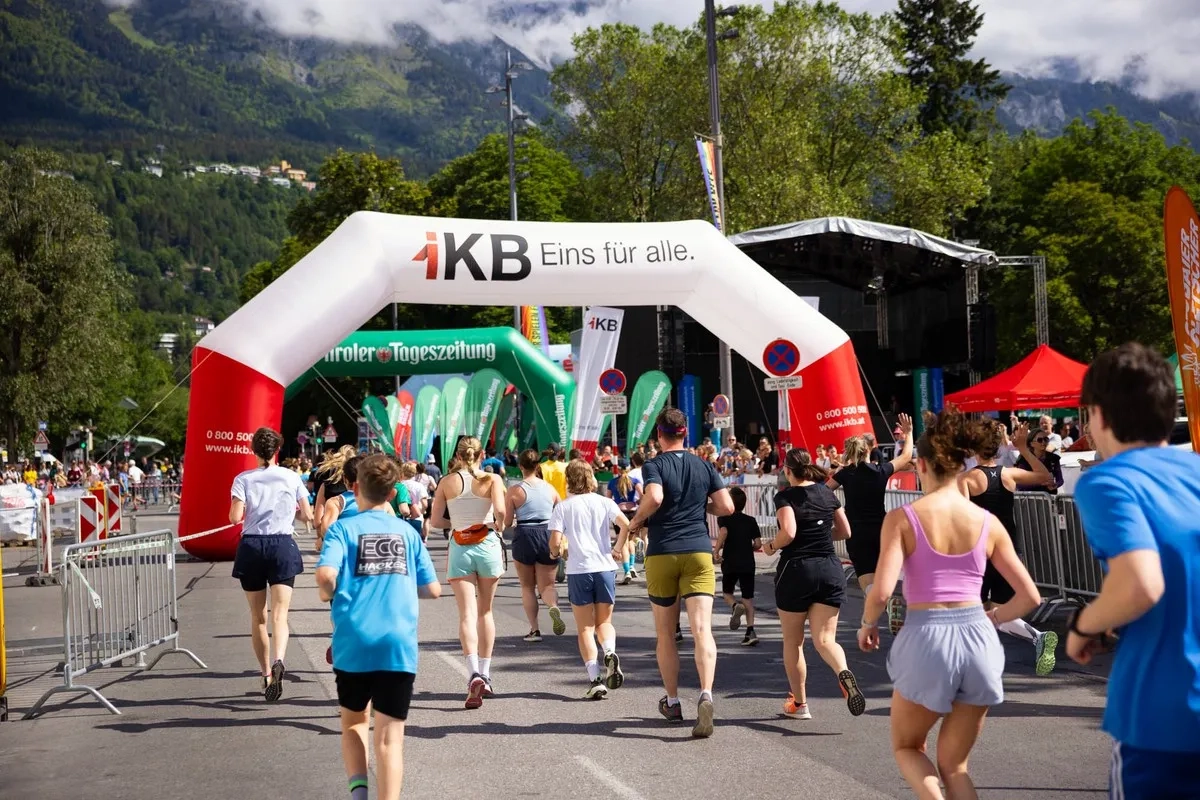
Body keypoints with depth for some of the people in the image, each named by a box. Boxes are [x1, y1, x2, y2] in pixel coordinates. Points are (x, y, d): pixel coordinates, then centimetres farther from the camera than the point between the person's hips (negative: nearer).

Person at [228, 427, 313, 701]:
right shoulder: (291, 477, 4)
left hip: (252, 546, 0)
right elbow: (308, 516, 6)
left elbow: (235, 517, -9)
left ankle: (266, 674, 19)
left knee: (258, 617, 13)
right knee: (279, 614, -8)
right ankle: (278, 661, -34)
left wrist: (249, 511, 13)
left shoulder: (243, 479, 0)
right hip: (283, 545, 0)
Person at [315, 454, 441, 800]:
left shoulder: (343, 528, 2)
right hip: (399, 645, 1)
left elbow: (325, 577, -15)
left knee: (354, 720, 20)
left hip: (354, 642, 0)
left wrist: (329, 594, 8)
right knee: (390, 733, 1)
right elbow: (433, 590, 10)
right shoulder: (407, 532, 10)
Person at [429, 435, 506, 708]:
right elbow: (500, 510, -19)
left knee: (467, 613, -5)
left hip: (460, 548, 0)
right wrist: (499, 526, 2)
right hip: (487, 546, 0)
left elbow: (436, 521, -1)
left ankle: (475, 673, -24)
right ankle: (485, 674, 20)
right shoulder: (492, 479, -3)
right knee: (485, 611, 15)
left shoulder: (447, 482, 2)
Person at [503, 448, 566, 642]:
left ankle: (535, 629, 10)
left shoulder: (514, 490, -5)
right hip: (548, 536, 2)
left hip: (524, 537, -2)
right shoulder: (550, 488, 4)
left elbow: (506, 522, -5)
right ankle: (553, 606, -26)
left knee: (527, 586, 13)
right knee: (547, 584, 7)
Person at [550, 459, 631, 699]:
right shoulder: (605, 503, 6)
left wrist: (556, 552, 15)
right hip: (605, 568, 2)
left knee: (586, 628, 7)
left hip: (579, 571, -2)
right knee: (604, 622, 17)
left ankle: (595, 679, -4)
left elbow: (555, 543, -7)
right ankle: (610, 653, -14)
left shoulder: (563, 507, 2)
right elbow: (627, 526, -7)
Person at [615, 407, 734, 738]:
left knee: (666, 634, 13)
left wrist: (632, 525, -6)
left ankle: (672, 702, 24)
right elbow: (726, 506, 4)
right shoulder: (704, 466, 8)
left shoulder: (654, 465, -3)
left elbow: (654, 498, -21)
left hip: (661, 553, -1)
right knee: (701, 629, -9)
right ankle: (706, 695, -30)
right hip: (699, 551, 1)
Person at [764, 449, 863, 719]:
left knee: (792, 641, 12)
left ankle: (799, 703, 19)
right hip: (830, 569, 4)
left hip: (796, 570, -4)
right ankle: (844, 673, -31)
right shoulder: (827, 493, 8)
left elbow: (788, 533, -21)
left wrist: (770, 546, -2)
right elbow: (845, 532, 13)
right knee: (825, 638, 0)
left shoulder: (785, 496, -8)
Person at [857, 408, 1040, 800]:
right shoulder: (988, 522, 4)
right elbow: (1029, 597, 6)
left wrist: (867, 625, 5)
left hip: (925, 638, -3)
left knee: (906, 746, 23)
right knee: (955, 764, 18)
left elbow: (882, 591, -15)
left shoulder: (903, 518, -6)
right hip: (977, 638, 3)